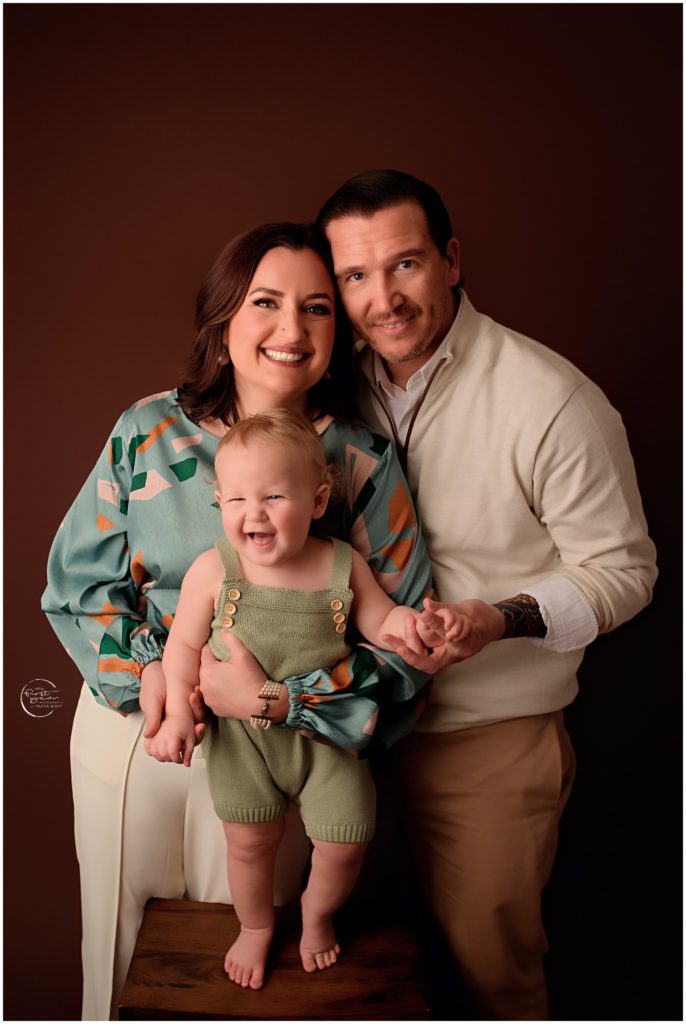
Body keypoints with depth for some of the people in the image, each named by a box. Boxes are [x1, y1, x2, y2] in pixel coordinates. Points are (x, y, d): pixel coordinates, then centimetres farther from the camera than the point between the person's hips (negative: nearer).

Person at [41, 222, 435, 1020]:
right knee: (125, 954, 22)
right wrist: (144, 671, -17)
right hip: (128, 729, 2)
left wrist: (275, 699, -22)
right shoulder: (149, 432, -5)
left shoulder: (363, 464, -9)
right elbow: (77, 577, -1)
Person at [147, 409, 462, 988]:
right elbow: (184, 645, -5)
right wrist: (178, 714, -11)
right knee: (250, 840, 14)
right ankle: (256, 927, 46)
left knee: (345, 842, 5)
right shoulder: (212, 571, -16)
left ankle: (318, 914, 40)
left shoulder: (343, 565, -13)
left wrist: (421, 623, -21)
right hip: (241, 734, 0)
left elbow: (381, 623, -1)